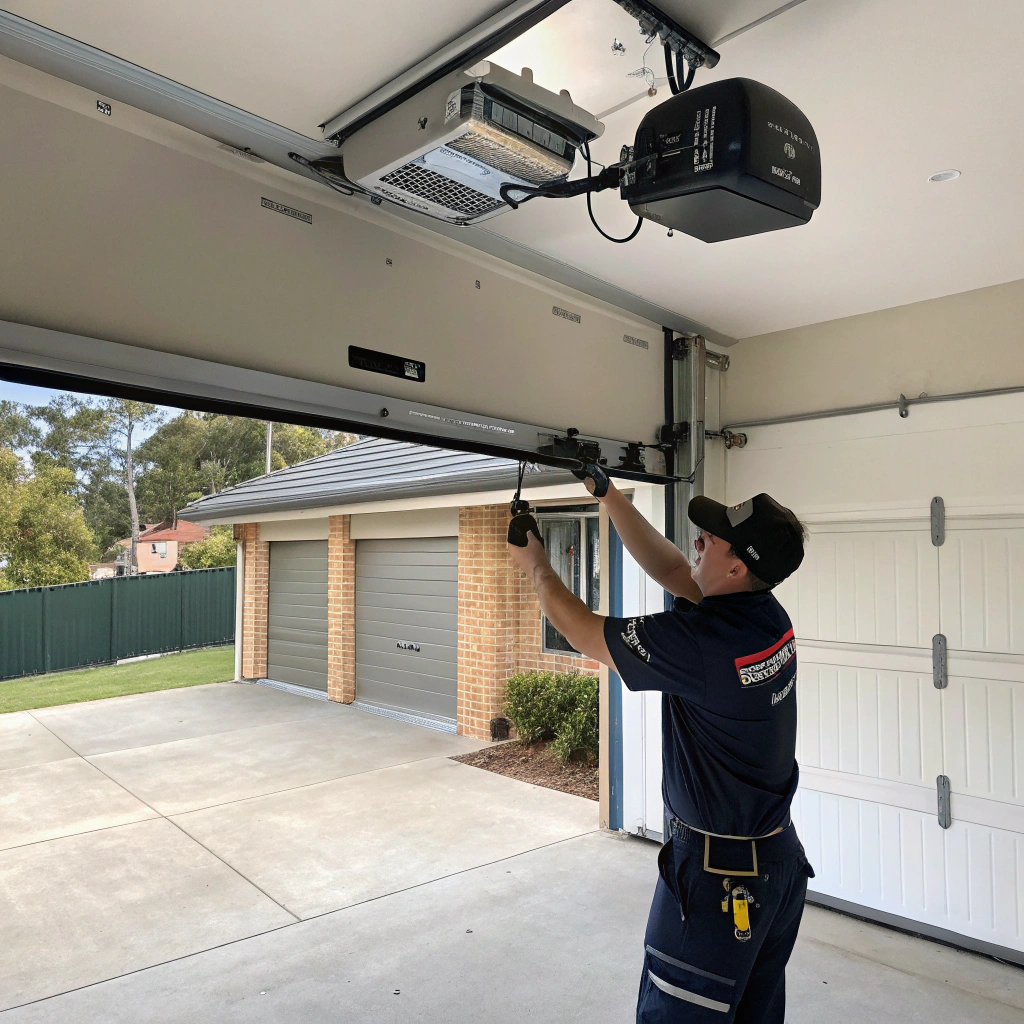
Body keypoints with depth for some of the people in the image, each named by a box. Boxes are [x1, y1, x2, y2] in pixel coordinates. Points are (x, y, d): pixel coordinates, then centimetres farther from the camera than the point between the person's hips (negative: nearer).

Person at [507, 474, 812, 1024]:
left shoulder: (698, 638, -29)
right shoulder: (769, 616, -4)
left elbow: (584, 632, -16)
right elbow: (670, 570, 6)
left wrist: (536, 567, 1)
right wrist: (606, 492, 7)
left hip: (720, 875, -8)